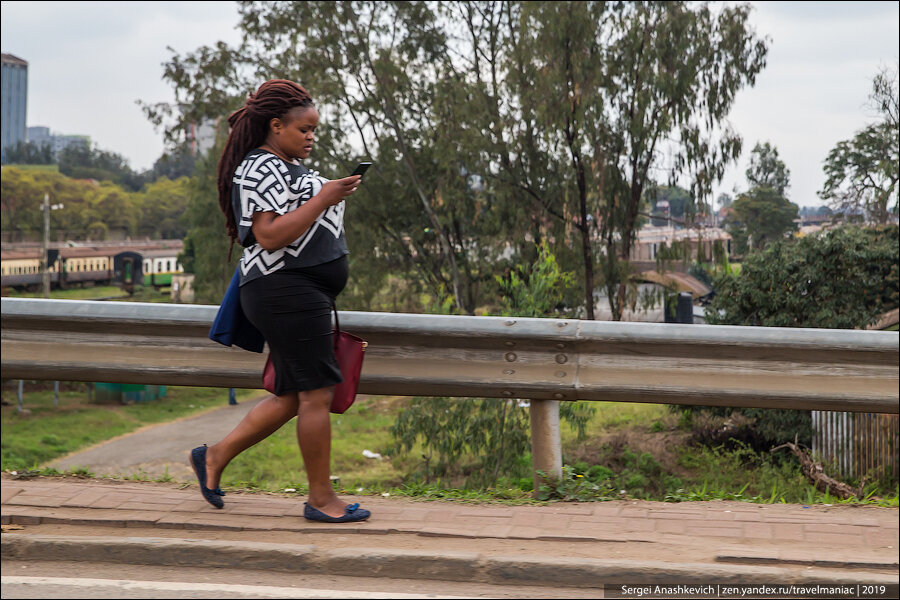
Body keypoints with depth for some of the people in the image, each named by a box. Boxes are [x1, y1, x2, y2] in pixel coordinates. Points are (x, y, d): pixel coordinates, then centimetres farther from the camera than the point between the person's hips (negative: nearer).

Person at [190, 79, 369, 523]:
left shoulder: (287, 167, 21)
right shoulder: (259, 168, -11)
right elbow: (269, 236, -23)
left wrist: (331, 197, 20)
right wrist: (323, 200, -24)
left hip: (303, 292, 11)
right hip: (286, 291, -11)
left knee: (294, 395, 14)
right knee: (316, 393, -7)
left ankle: (215, 456, 21)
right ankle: (321, 498, 2)